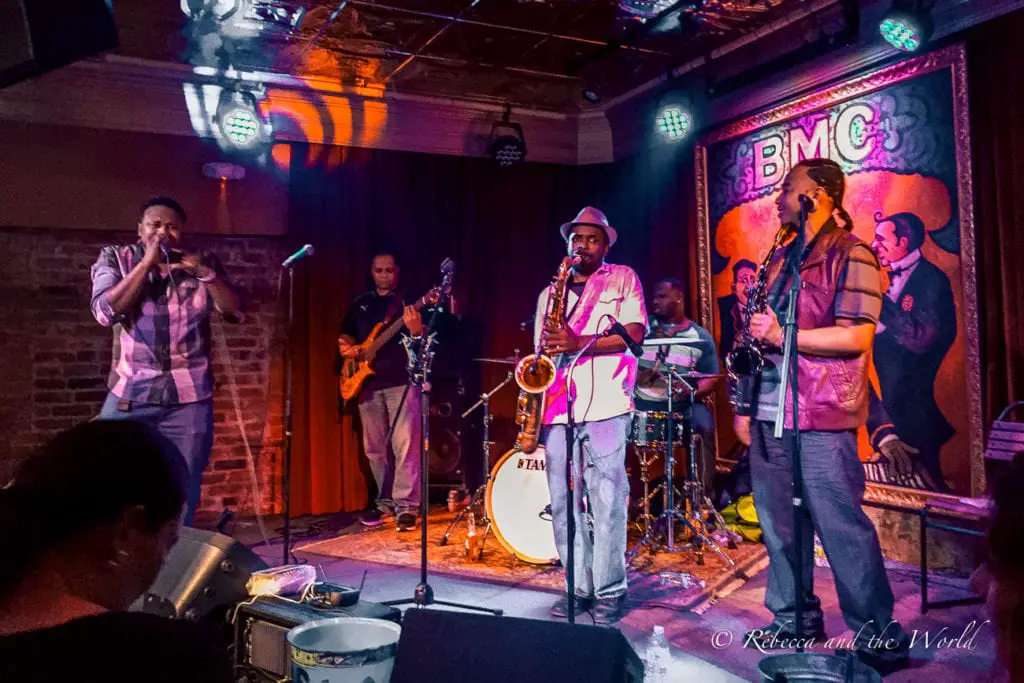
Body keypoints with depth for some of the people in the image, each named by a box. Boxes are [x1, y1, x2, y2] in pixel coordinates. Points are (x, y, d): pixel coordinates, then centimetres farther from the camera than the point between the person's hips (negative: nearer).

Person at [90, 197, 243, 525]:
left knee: (182, 498, 4)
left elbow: (235, 312, 0)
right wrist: (147, 262, -12)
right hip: (130, 395, 0)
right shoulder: (116, 258, 5)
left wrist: (205, 273, -13)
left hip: (190, 398, 1)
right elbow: (106, 312, -10)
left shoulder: (203, 262, 7)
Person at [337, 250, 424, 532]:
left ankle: (406, 507, -8)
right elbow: (345, 334, 24)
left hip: (401, 380, -5)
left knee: (405, 445, -11)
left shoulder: (408, 301, 2)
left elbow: (424, 342, -6)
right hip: (367, 382, 6)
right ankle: (385, 502, 22)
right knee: (374, 448, 10)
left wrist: (416, 330, -29)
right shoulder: (360, 303, 17)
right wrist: (346, 347, 1)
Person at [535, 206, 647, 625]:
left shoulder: (622, 279, 9)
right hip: (558, 409, 5)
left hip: (605, 406, -4)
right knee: (563, 502, 5)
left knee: (606, 500, -4)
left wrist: (580, 343, -15)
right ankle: (579, 587, 16)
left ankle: (609, 591, 7)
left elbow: (635, 333, -4)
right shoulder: (549, 294, 20)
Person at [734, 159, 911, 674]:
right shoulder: (782, 258, 19)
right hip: (769, 413, 8)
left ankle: (880, 641, 10)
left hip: (821, 417, -8)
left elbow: (857, 336, -16)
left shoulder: (850, 254, -6)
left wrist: (783, 334, -17)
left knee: (842, 529, -3)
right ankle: (793, 619, 27)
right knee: (779, 524, 13)